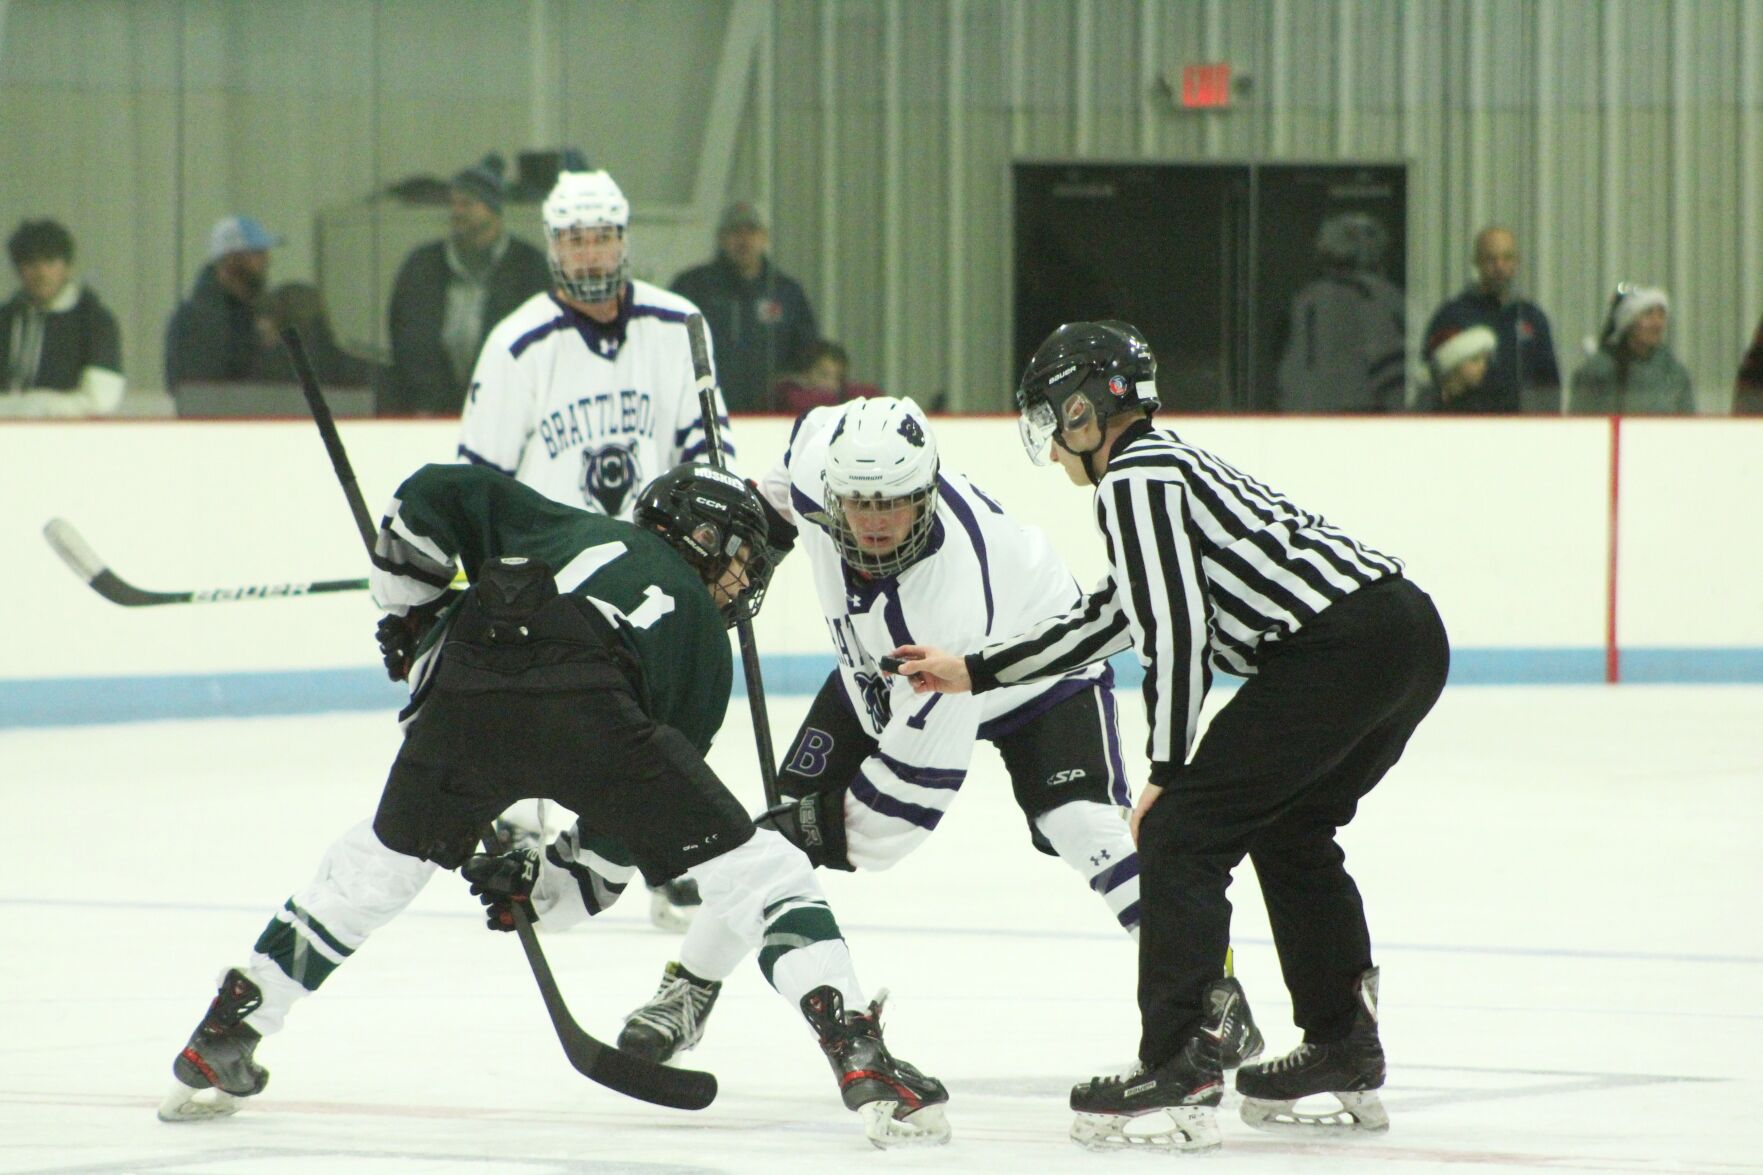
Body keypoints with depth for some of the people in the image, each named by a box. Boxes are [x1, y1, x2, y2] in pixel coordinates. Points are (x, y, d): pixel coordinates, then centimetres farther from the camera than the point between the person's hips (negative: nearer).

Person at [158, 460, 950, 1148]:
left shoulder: (570, 529, 37)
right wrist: (544, 888, 38)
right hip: (585, 711, -3)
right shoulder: (703, 642, 31)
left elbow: (433, 497, 28)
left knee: (382, 861, 28)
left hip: (463, 692, 3)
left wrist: (410, 615, 37)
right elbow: (635, 823, 29)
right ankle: (863, 1064, -6)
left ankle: (217, 1047, 32)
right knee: (753, 871, 9)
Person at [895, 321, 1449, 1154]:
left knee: (1182, 831, -5)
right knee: (1287, 833, 27)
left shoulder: (1135, 478, -2)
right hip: (1409, 629, 10)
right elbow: (1106, 620, 37)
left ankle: (1179, 1075, -10)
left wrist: (1166, 773, -4)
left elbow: (1176, 631, -11)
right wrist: (972, 672, 42)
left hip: (1340, 642, -10)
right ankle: (1343, 1058, 30)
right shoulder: (1165, 466, 29)